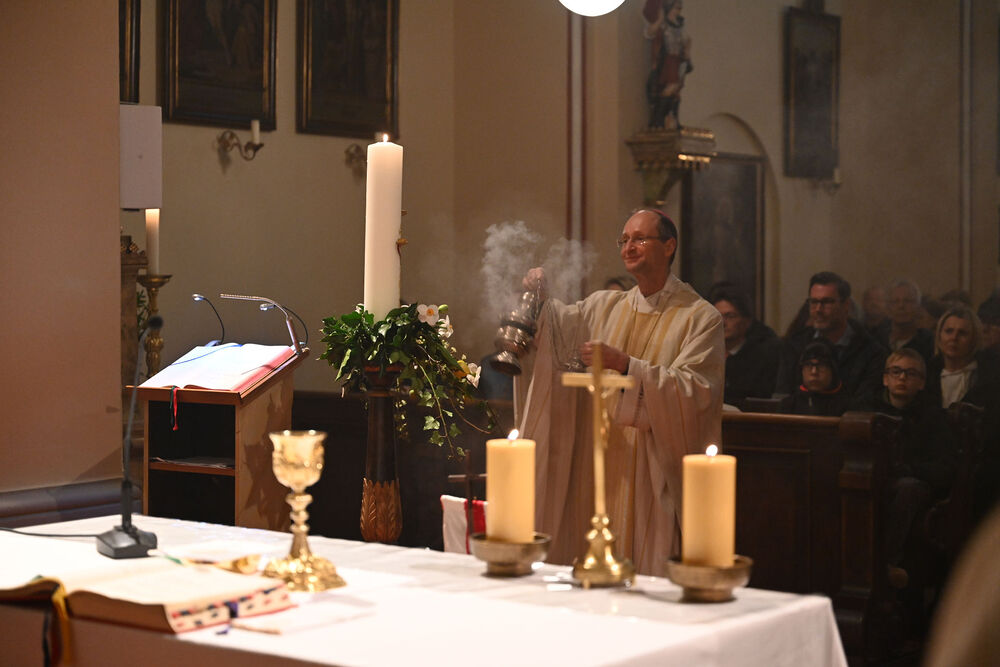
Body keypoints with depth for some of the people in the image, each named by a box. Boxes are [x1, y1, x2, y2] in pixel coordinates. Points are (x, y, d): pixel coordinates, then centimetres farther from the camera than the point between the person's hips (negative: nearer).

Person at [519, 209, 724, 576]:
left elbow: (694, 390, -15)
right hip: (602, 467, 5)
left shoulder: (701, 318, -5)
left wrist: (626, 365, -23)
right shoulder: (605, 306, 13)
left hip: (655, 475, -5)